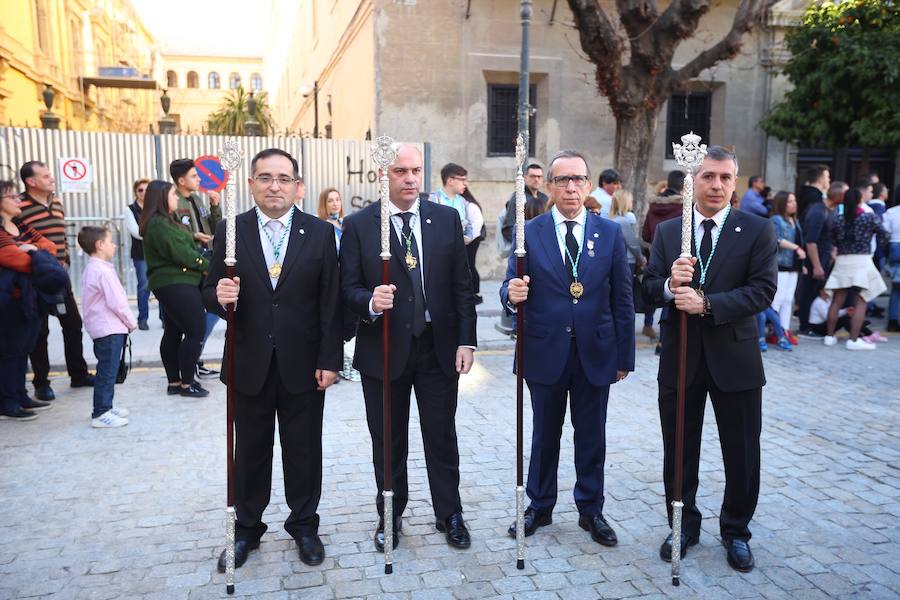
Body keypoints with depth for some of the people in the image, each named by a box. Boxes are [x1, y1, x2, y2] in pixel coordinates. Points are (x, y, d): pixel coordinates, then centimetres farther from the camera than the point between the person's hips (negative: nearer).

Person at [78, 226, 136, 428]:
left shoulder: (90, 269, 15)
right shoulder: (104, 271, -17)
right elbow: (117, 302, -20)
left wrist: (126, 322, 17)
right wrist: (131, 323, -6)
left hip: (99, 328, 10)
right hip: (110, 329, -10)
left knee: (107, 370, 17)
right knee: (107, 372, -6)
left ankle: (105, 407, 26)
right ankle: (101, 414, -2)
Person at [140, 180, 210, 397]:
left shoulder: (160, 222, 17)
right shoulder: (160, 224, -16)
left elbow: (181, 246, 13)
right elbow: (180, 253, -19)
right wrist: (206, 265, -10)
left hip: (170, 284, 11)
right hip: (176, 284, -11)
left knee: (173, 333, 12)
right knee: (196, 331, -7)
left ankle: (174, 382, 19)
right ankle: (187, 383, -2)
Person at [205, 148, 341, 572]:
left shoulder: (320, 233, -2)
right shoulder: (230, 231, 0)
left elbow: (330, 302, -3)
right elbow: (210, 293, 3)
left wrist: (330, 361, -6)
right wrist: (221, 296, -21)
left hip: (303, 365, 0)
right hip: (249, 365, 1)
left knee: (303, 450, 12)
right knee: (249, 452, 14)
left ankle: (304, 525, 31)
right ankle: (246, 529, 31)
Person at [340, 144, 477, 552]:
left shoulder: (447, 219, 3)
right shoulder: (358, 225, -3)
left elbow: (462, 285, 3)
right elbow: (348, 288, -3)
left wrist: (466, 340, -2)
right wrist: (370, 302, -25)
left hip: (439, 346, 1)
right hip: (384, 349, -1)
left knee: (442, 437, 12)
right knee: (388, 441, 13)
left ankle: (449, 514, 30)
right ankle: (390, 516, 32)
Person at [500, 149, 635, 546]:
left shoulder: (610, 233, 1)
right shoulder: (529, 232, -2)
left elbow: (622, 300, 2)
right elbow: (511, 288, -3)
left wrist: (624, 356, 1)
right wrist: (512, 295, -28)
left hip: (595, 354, 1)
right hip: (545, 353, -1)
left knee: (591, 437, 14)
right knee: (544, 435, 14)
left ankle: (591, 510, 31)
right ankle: (539, 507, 31)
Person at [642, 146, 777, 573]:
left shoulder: (757, 230, -3)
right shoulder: (667, 230, 4)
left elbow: (763, 291, -13)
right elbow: (649, 288, -1)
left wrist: (706, 304, -25)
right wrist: (670, 285, -24)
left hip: (735, 358, -1)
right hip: (680, 357, 2)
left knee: (742, 454, 10)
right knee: (679, 451, 14)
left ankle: (736, 531, 32)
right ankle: (684, 526, 33)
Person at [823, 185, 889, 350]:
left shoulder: (837, 218, 1)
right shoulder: (871, 217, -6)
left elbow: (832, 240, 6)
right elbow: (883, 238, 0)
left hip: (842, 261, 3)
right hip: (862, 261, -3)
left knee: (837, 301, 9)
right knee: (861, 302, 2)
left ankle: (830, 336, 15)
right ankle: (853, 340, 0)